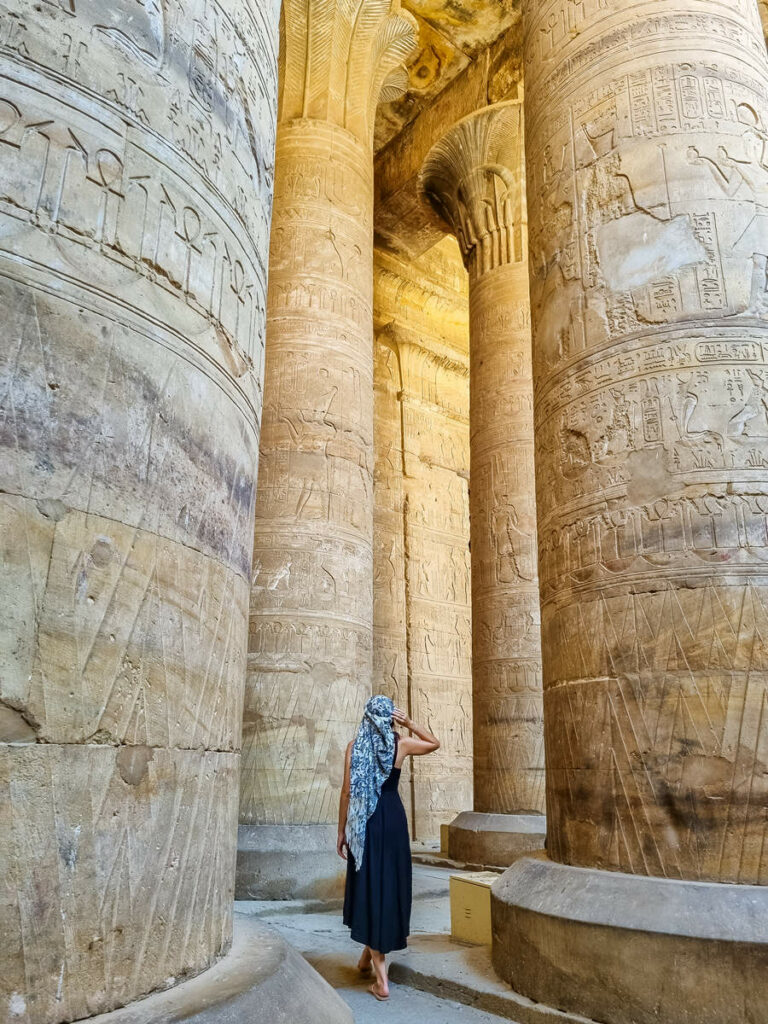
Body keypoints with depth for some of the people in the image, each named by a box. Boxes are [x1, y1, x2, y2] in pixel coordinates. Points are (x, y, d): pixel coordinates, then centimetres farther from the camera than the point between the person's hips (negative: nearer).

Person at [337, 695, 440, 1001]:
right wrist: (410, 724, 3)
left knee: (368, 886, 5)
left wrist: (342, 831, 4)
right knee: (390, 885, 16)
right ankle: (370, 956, 31)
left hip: (363, 823, -1)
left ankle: (381, 979, 5)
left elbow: (347, 791, -5)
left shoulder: (354, 746, -5)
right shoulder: (401, 744, -2)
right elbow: (435, 743, 16)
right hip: (393, 818, 1)